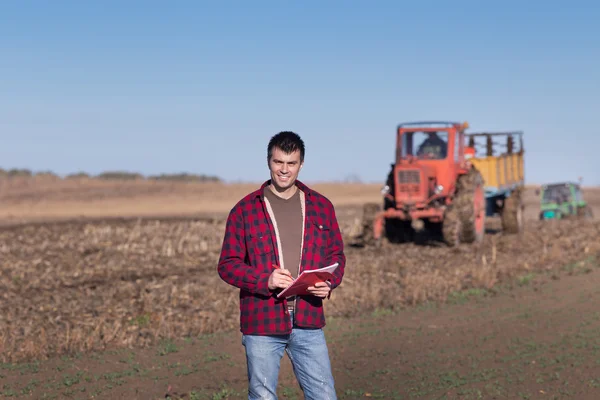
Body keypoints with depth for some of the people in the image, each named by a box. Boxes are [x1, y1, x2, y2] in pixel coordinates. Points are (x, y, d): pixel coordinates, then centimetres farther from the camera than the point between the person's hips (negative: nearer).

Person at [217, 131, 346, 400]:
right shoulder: (245, 209, 0)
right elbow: (228, 264, -1)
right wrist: (265, 279, -18)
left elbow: (336, 254, 14)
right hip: (261, 324, -2)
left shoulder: (321, 206, 9)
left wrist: (329, 282, -8)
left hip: (308, 323, 2)